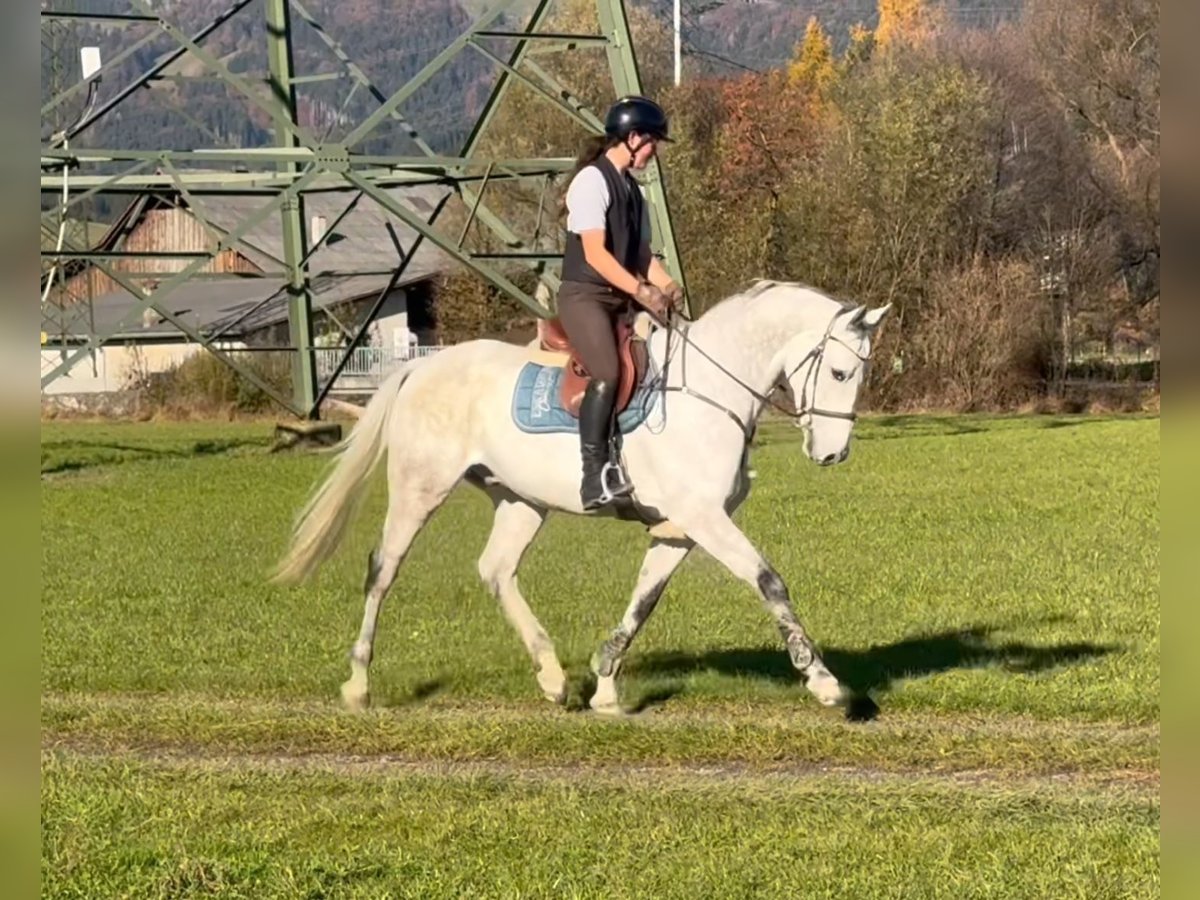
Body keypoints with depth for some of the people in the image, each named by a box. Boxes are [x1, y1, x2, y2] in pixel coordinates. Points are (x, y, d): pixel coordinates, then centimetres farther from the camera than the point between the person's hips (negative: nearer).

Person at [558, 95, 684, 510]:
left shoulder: (632, 189, 17)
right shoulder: (592, 181, -10)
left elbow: (642, 253, 18)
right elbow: (595, 253, -18)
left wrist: (666, 286, -2)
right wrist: (643, 291, -23)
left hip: (620, 301, 10)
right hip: (584, 295, -10)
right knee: (608, 373, -29)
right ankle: (595, 476, -30)